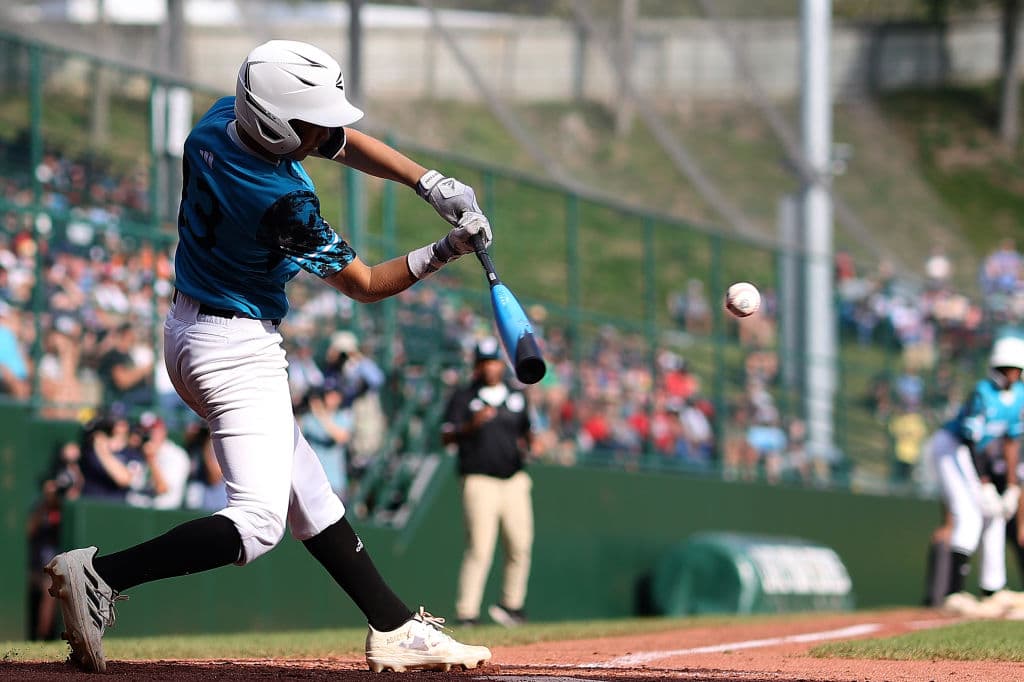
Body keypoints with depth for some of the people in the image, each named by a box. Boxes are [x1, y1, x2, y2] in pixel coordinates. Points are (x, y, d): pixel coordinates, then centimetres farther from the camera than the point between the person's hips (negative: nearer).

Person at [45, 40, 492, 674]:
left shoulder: (220, 120, -5)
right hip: (238, 351, -11)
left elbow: (347, 143, 6)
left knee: (309, 494, 13)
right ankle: (99, 574, -21)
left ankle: (395, 629, 19)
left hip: (191, 331, 11)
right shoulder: (283, 204, -28)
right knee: (258, 523, -16)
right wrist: (444, 252, -15)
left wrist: (432, 183, -4)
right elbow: (364, 284, -13)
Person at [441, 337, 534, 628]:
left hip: (515, 480, 5)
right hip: (480, 480, -5)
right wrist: (472, 425, -23)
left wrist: (525, 445, 2)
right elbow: (446, 437, -5)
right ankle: (467, 612, -12)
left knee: (520, 546, 1)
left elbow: (526, 430, 25)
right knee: (479, 547, -13)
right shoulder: (463, 397, 3)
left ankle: (512, 604, 16)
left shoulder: (517, 396, 16)